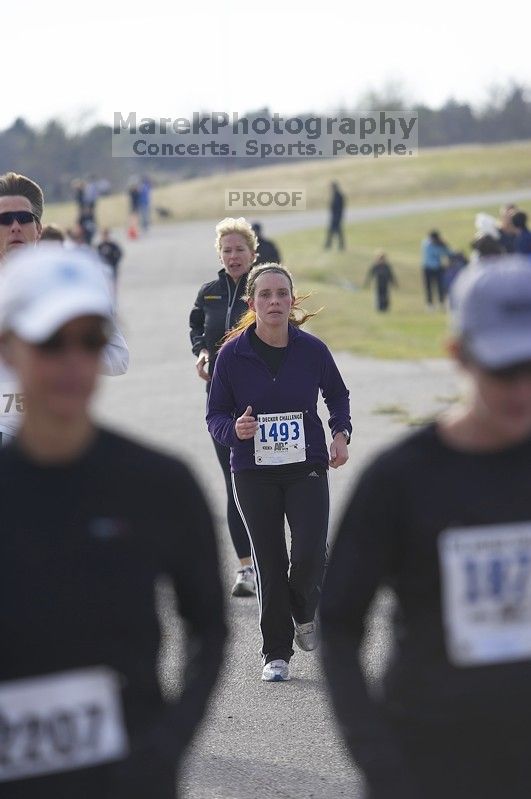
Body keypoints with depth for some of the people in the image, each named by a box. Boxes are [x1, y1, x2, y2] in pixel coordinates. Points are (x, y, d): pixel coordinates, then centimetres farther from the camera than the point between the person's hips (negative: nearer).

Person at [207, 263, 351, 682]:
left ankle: (303, 615, 22)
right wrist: (234, 429, -21)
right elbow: (215, 414, 0)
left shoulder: (312, 350, -3)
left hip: (308, 467, 0)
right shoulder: (232, 354, -6)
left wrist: (341, 433, 1)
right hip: (253, 474, 0)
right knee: (270, 564, 3)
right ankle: (276, 653, 17)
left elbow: (337, 394, 16)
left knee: (310, 555, -12)